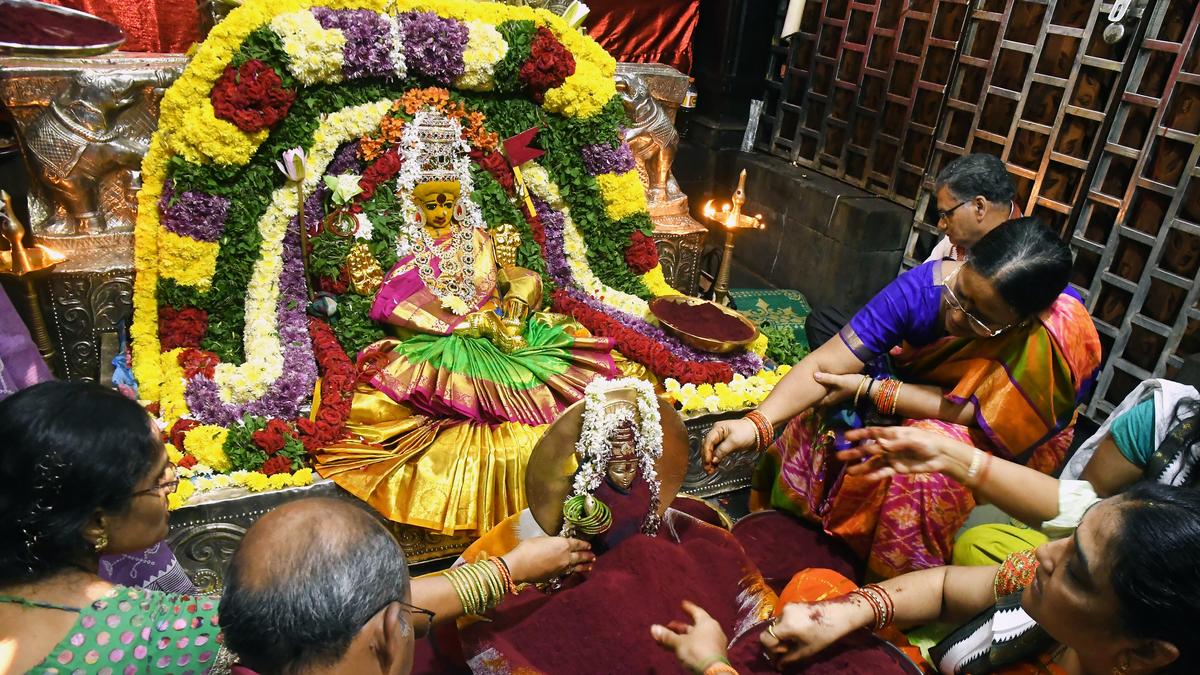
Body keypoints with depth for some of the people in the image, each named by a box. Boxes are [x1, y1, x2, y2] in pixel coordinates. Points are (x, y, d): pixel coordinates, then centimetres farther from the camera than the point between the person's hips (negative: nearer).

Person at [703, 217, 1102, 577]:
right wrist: (757, 423, -43)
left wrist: (870, 390, -29)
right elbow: (825, 364, -31)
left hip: (1007, 442, -2)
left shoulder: (1062, 336, -32)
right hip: (918, 392, 3)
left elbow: (976, 412, -27)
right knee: (820, 421, -17)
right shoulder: (927, 285, -27)